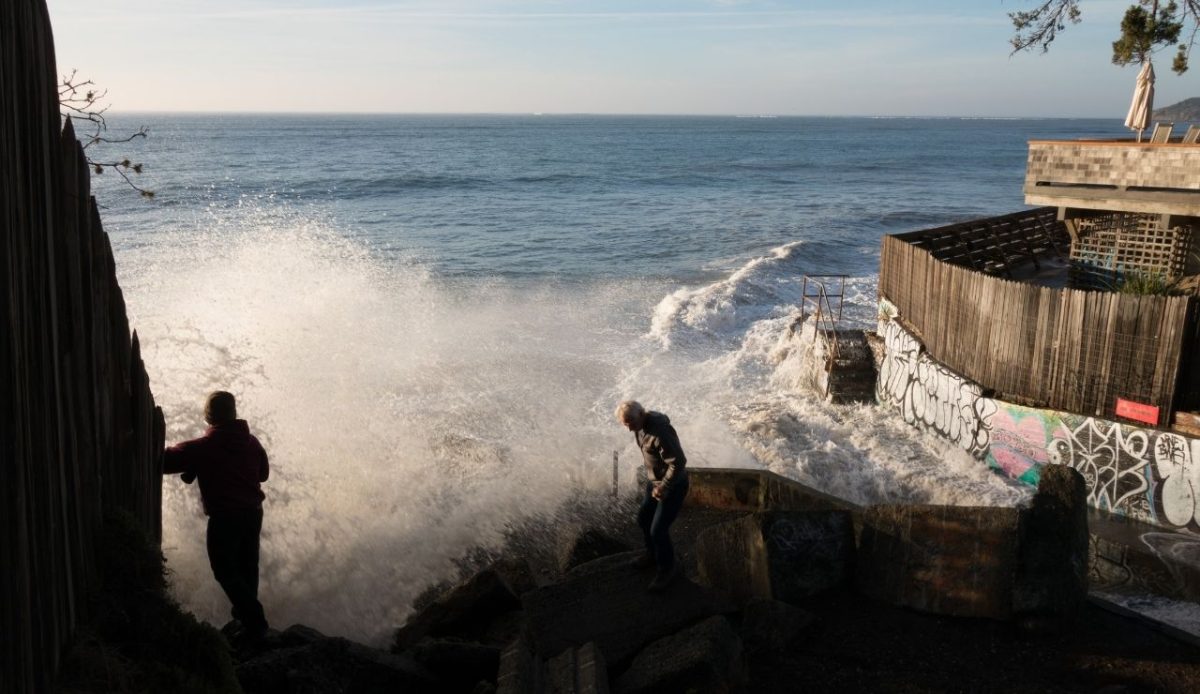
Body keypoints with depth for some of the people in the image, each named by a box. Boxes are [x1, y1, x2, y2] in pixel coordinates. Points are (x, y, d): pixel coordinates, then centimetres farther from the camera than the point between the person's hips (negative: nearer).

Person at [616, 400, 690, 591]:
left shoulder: (660, 432, -33)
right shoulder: (641, 425, -4)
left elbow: (678, 463, -31)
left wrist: (663, 488, -23)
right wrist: (653, 481, 13)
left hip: (673, 485, -9)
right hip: (654, 481, 9)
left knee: (658, 529, -4)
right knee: (644, 518, 20)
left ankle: (668, 568, 18)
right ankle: (653, 554, 44)